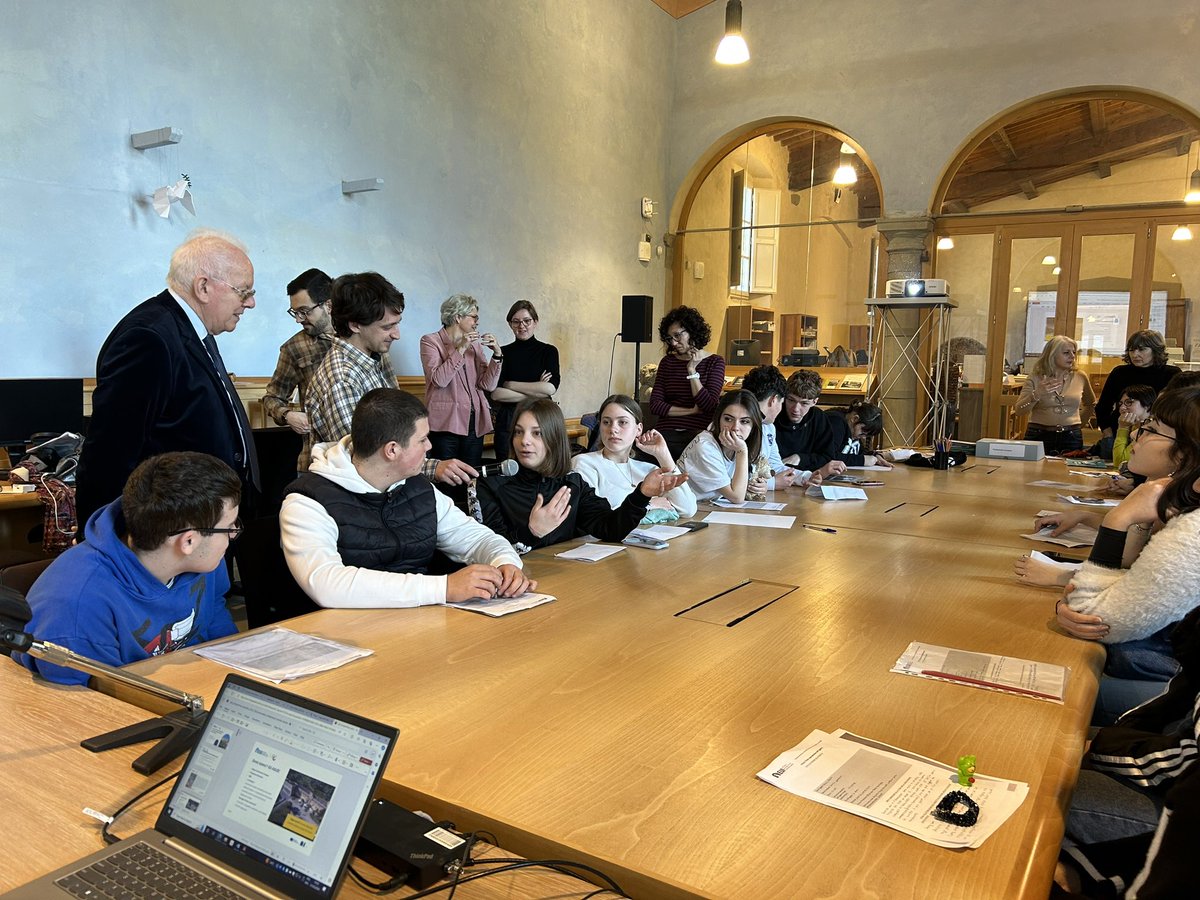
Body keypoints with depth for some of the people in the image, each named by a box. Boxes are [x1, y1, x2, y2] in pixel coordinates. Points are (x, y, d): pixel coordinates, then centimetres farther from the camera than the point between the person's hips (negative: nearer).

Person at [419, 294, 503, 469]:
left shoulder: (475, 345, 14)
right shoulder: (431, 341, 0)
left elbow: (487, 385, 6)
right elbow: (439, 380, -14)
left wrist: (497, 355, -6)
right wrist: (460, 349, -16)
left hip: (475, 424, 5)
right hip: (446, 423, -5)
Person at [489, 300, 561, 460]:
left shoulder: (549, 351, 4)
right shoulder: (503, 352, 5)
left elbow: (551, 388, -10)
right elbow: (495, 393, -6)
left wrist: (510, 384, -6)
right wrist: (535, 393, -10)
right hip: (507, 421, 1)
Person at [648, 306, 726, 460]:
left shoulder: (715, 362, 6)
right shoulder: (667, 362, 13)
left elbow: (708, 405, -6)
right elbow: (655, 405, 5)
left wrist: (692, 371, -6)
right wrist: (692, 411, -3)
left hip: (699, 434, -2)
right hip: (667, 433, 2)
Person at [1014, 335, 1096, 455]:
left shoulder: (1080, 377, 6)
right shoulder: (1035, 379, -2)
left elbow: (1091, 404, 26)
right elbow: (1019, 410, -12)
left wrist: (1080, 422, 15)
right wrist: (1036, 394, -25)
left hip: (1071, 438, 2)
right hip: (1039, 436, -2)